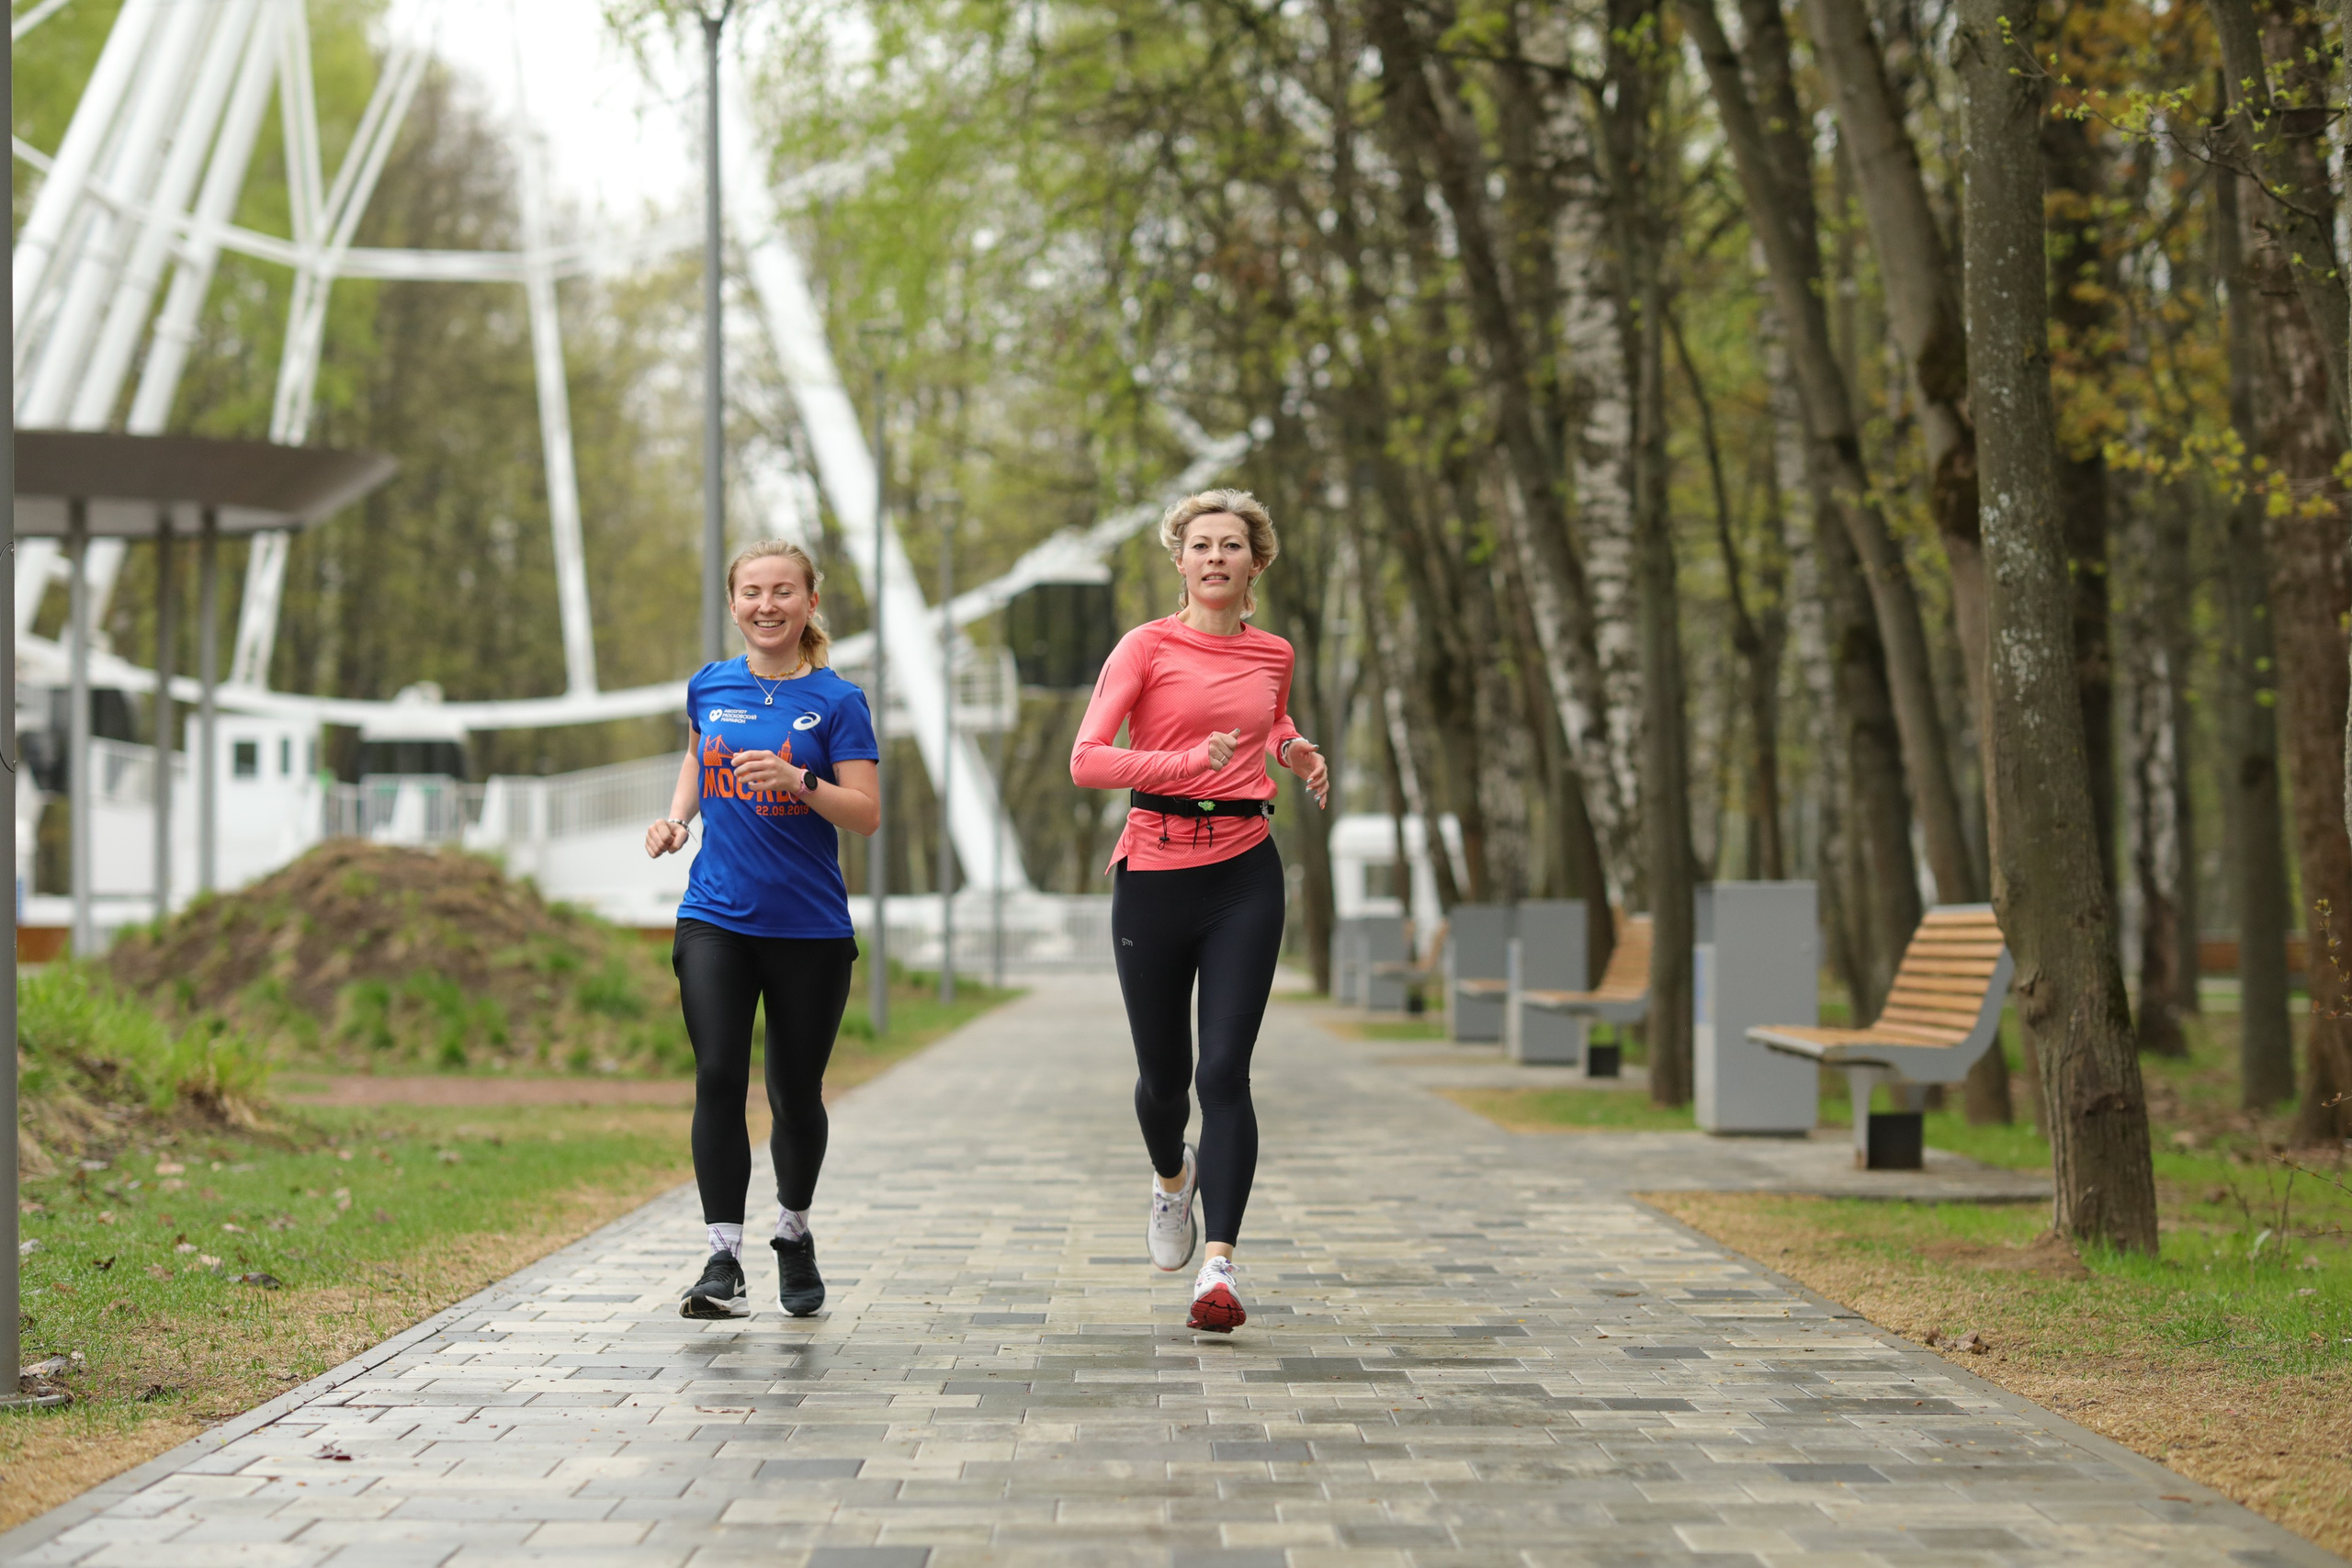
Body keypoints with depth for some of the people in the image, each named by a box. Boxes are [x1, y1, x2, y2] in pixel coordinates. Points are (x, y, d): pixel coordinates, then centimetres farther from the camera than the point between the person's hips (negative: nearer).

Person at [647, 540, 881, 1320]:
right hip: (715, 919, 2)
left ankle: (795, 1236, 33)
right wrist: (676, 817, 10)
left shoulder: (836, 701, -4)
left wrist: (797, 779, -24)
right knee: (719, 1078, -14)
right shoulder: (708, 686, 7)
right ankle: (724, 1263, -12)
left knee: (795, 1094, 8)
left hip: (809, 931, -2)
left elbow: (867, 815, -9)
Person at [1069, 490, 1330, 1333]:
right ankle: (1172, 1176, 44)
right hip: (1155, 872, -1)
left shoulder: (1273, 655, 10)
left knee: (1224, 1071, -11)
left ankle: (1220, 1265, -12)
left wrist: (1294, 750, 10)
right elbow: (1086, 759, -12)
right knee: (1162, 1073, 10)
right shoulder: (1147, 647, -2)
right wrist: (1189, 762, -23)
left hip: (1244, 876, 1)